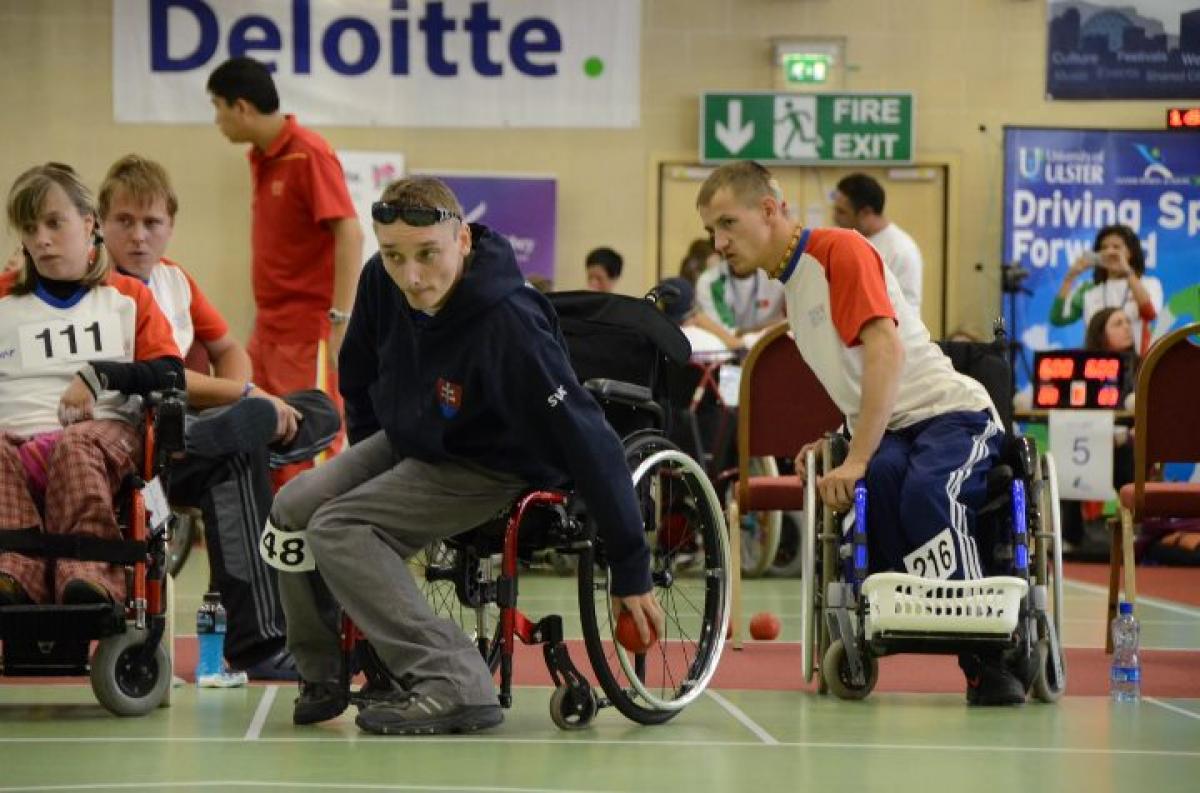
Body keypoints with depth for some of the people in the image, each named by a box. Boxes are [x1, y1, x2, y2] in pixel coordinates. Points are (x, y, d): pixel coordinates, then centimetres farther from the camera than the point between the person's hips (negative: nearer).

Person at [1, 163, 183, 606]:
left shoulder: (127, 296, 19)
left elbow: (171, 374, 6)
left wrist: (100, 375, -10)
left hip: (106, 430, -1)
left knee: (75, 447, -39)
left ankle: (90, 573, -56)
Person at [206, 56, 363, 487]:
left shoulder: (310, 153, -12)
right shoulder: (260, 158, 12)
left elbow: (349, 234, -19)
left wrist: (340, 319, -25)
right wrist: (263, 315, 16)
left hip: (310, 331, -9)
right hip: (269, 330, 9)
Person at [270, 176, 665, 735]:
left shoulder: (509, 325, -35)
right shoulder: (381, 283, -16)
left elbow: (588, 443, -32)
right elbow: (359, 375, 8)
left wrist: (631, 573, -30)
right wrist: (362, 456, 17)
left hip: (487, 467, -7)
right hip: (403, 440, 7)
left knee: (337, 530, -23)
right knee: (292, 511, -5)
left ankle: (454, 685, -25)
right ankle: (323, 676, 13)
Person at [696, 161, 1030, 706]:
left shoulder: (839, 250, -7)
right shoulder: (790, 283, 19)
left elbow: (886, 351, -19)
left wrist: (856, 459, -24)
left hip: (950, 412, -6)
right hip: (885, 434, 6)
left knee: (927, 493, -37)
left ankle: (990, 661, -29)